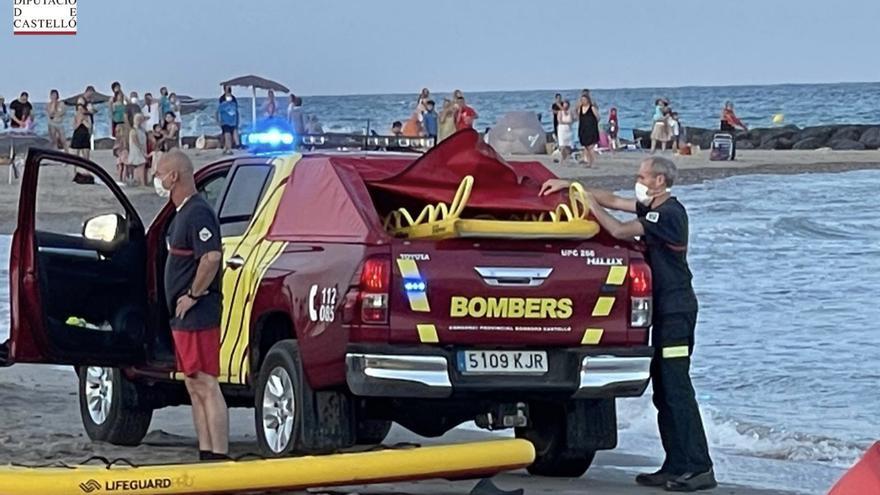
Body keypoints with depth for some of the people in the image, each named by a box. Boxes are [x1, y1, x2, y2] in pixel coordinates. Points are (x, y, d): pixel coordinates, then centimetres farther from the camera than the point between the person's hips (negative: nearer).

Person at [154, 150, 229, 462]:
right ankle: (206, 455, 17)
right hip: (186, 317, 11)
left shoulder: (197, 213, -16)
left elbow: (212, 257, -28)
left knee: (206, 386, -11)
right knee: (195, 387, 13)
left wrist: (193, 296, -21)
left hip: (198, 315, -11)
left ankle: (219, 458, -11)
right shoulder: (183, 213, 17)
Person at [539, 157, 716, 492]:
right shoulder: (655, 209, 16)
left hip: (676, 309, -11)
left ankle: (699, 468, -16)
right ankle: (676, 466, 12)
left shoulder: (668, 213, -15)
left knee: (676, 389, -13)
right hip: (667, 308, 11)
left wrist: (590, 205, -7)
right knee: (664, 391, 10)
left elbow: (620, 231, -20)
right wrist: (570, 186, 16)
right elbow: (612, 200, 22)